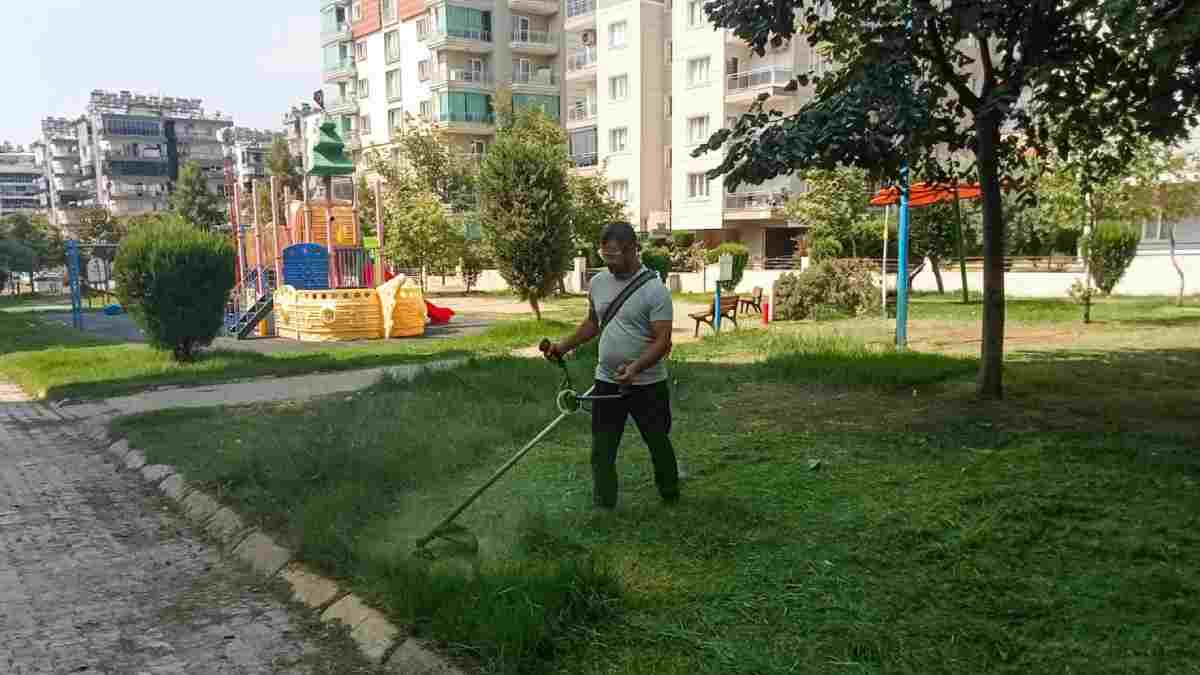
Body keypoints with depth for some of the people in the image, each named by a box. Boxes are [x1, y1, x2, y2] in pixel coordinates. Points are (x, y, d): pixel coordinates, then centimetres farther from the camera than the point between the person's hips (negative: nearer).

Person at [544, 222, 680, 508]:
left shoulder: (654, 289, -17)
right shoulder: (598, 283, 2)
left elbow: (662, 341, -20)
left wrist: (635, 368, -35)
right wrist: (565, 345, 6)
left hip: (648, 383, -5)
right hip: (606, 382, 5)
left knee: (658, 443, 13)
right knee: (602, 450, 7)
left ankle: (670, 497, 34)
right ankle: (603, 508, 17)